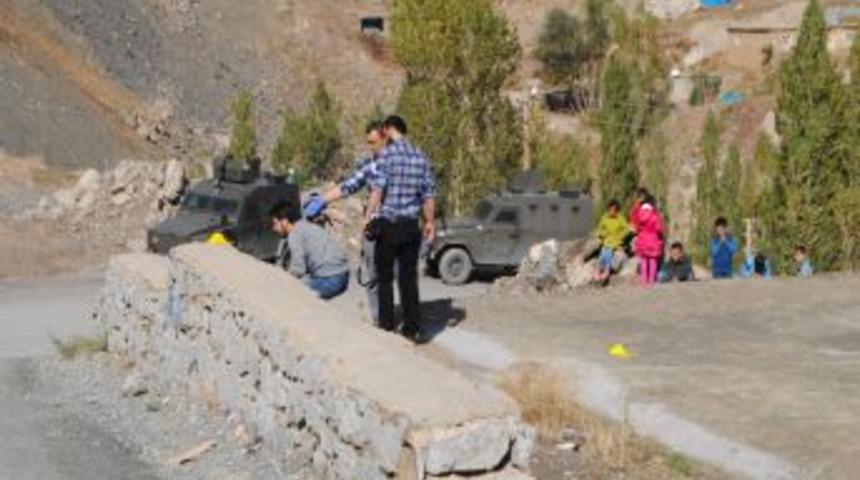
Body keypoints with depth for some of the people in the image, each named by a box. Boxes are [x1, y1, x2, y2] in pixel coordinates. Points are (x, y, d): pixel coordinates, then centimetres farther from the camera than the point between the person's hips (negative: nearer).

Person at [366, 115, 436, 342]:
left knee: (385, 277, 7)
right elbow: (429, 194, 8)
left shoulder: (387, 155, -9)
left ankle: (387, 326, 9)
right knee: (409, 278, 9)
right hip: (411, 225, 4)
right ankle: (412, 328, 8)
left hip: (388, 224, -4)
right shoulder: (421, 157, 6)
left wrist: (368, 217, -10)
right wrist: (430, 222, 17)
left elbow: (377, 189, -15)